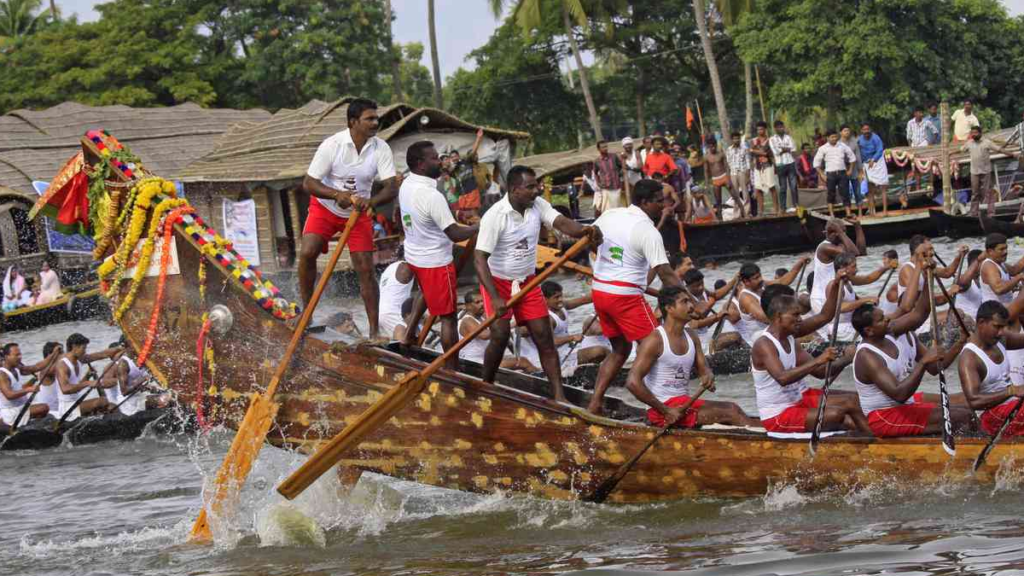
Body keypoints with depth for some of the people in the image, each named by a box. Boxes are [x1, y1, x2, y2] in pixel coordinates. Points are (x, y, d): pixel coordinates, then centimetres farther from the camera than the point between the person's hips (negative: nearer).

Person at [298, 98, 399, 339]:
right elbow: (308, 183, -20)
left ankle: (374, 330, 0)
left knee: (365, 269, -6)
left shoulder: (381, 149, -17)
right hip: (325, 207, -1)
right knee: (307, 253, -21)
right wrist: (338, 195, -38)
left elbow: (391, 188, -22)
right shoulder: (332, 145, -22)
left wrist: (371, 201, -44)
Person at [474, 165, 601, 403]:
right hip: (497, 281, -5)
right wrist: (495, 298, -33)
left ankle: (559, 397, 0)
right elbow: (479, 258, -26)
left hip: (527, 281, 5)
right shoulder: (495, 216, -24)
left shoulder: (538, 205, -7)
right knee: (500, 335, -14)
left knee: (544, 337, 0)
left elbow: (561, 222, -22)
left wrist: (585, 231, -46)